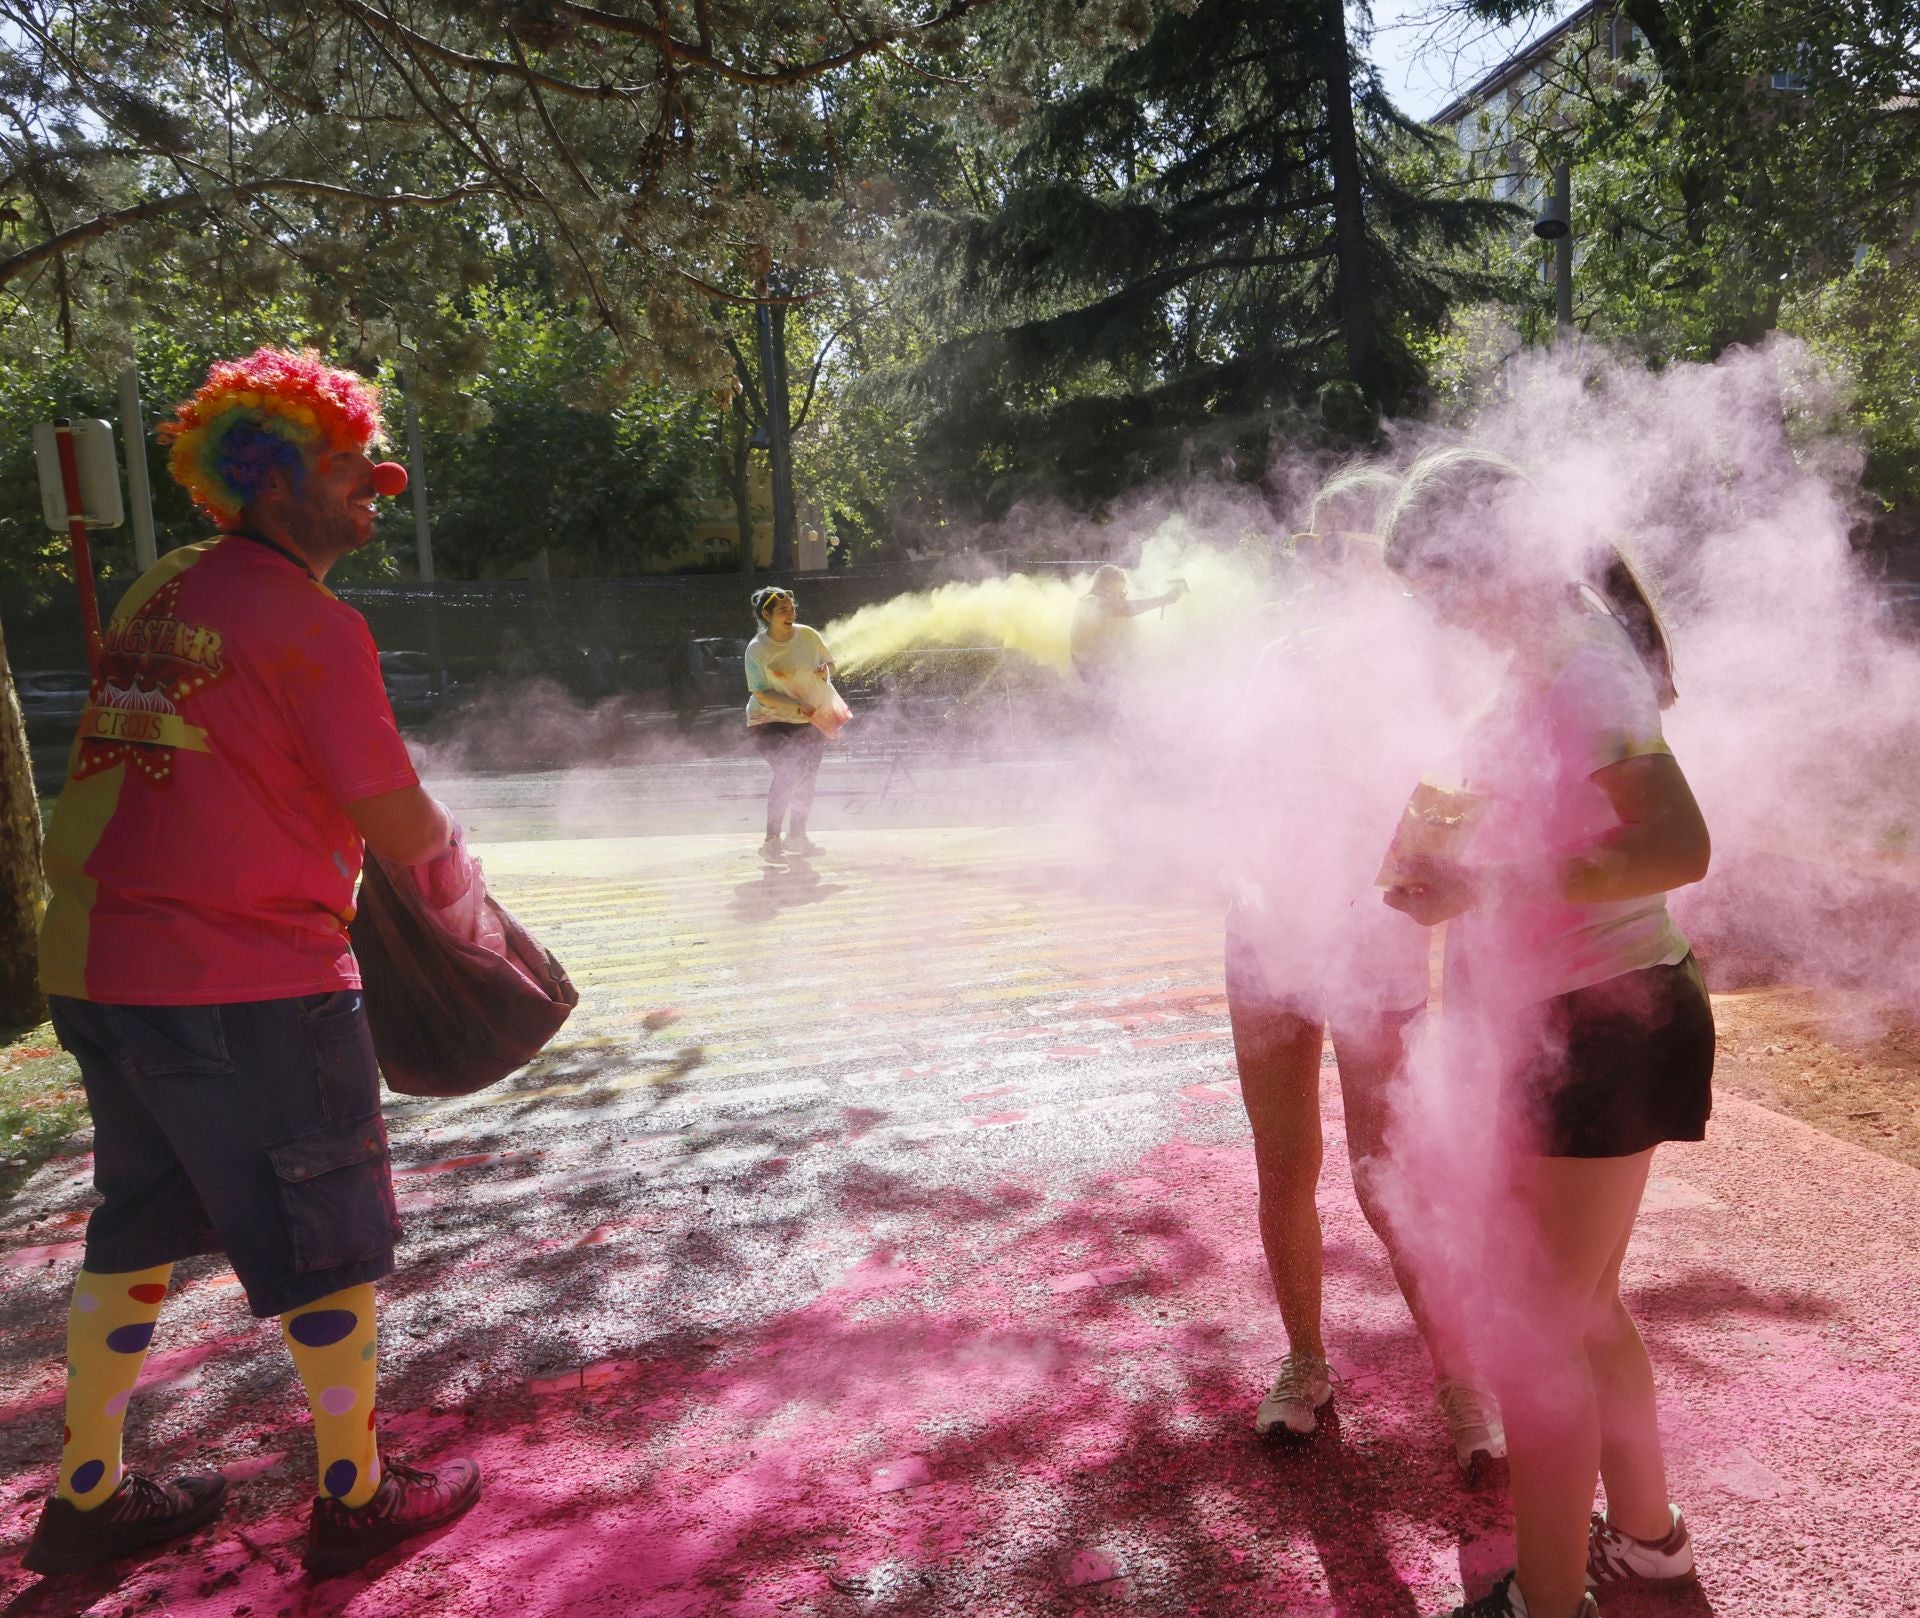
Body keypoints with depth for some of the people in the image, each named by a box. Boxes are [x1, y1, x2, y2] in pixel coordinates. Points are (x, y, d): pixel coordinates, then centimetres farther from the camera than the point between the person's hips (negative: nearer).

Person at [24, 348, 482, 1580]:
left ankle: (88, 1499, 37)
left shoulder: (161, 592, 11)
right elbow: (403, 831, -15)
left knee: (140, 1232, 22)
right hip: (247, 983, -8)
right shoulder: (314, 622, -15)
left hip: (96, 969, 8)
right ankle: (356, 1499, 24)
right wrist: (445, 844, 7)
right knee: (330, 1243, 8)